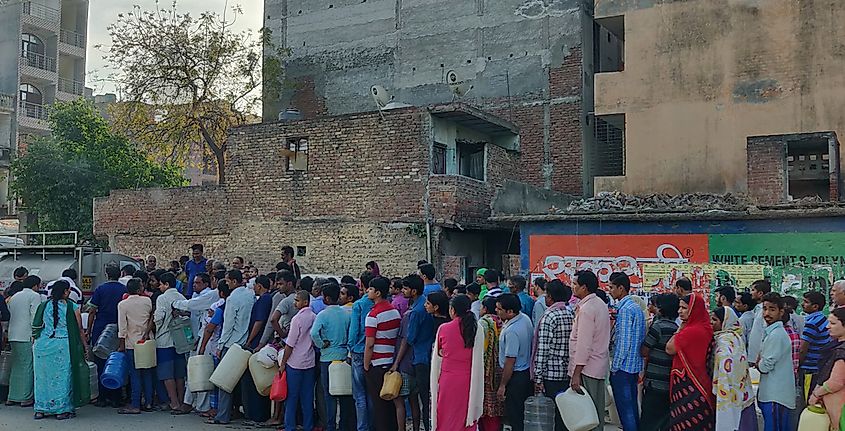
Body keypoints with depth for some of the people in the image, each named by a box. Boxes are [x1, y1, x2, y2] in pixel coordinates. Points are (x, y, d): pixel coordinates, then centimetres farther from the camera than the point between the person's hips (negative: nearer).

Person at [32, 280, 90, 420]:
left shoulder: (43, 306, 6)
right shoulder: (72, 307, -2)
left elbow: (36, 327, 8)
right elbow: (79, 330, -1)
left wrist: (34, 343, 18)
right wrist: (85, 346, 7)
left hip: (42, 345, 3)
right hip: (63, 345, -3)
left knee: (43, 376, 12)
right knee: (63, 376, 5)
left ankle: (41, 410, 16)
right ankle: (62, 410, 7)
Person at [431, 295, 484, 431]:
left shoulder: (443, 329, -6)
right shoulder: (477, 330, -7)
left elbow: (436, 358, 4)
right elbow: (478, 360, -4)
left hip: (447, 380, 0)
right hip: (468, 381, 0)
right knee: (467, 418, 9)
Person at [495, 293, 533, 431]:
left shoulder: (511, 331, -29)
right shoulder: (525, 318, -2)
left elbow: (510, 362, -24)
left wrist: (502, 385, -16)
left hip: (515, 376, -9)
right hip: (527, 371, 9)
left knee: (514, 415, 3)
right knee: (522, 412, 19)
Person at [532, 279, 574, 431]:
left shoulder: (548, 317, -13)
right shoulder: (571, 315, 8)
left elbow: (542, 349, -15)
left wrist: (538, 377, -12)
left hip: (552, 373, -7)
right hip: (568, 373, 7)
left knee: (552, 412, 0)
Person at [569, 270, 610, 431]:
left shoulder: (586, 309, -18)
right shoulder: (601, 304, 12)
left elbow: (584, 344, -22)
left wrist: (576, 373, -21)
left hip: (587, 368, -10)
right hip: (599, 366, 10)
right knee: (597, 410, 15)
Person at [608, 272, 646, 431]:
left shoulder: (625, 309, -16)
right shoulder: (637, 307, 13)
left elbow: (623, 341, -19)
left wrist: (615, 366, -14)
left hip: (623, 366, -10)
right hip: (635, 366, 10)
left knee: (625, 409, -4)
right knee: (632, 407, 15)